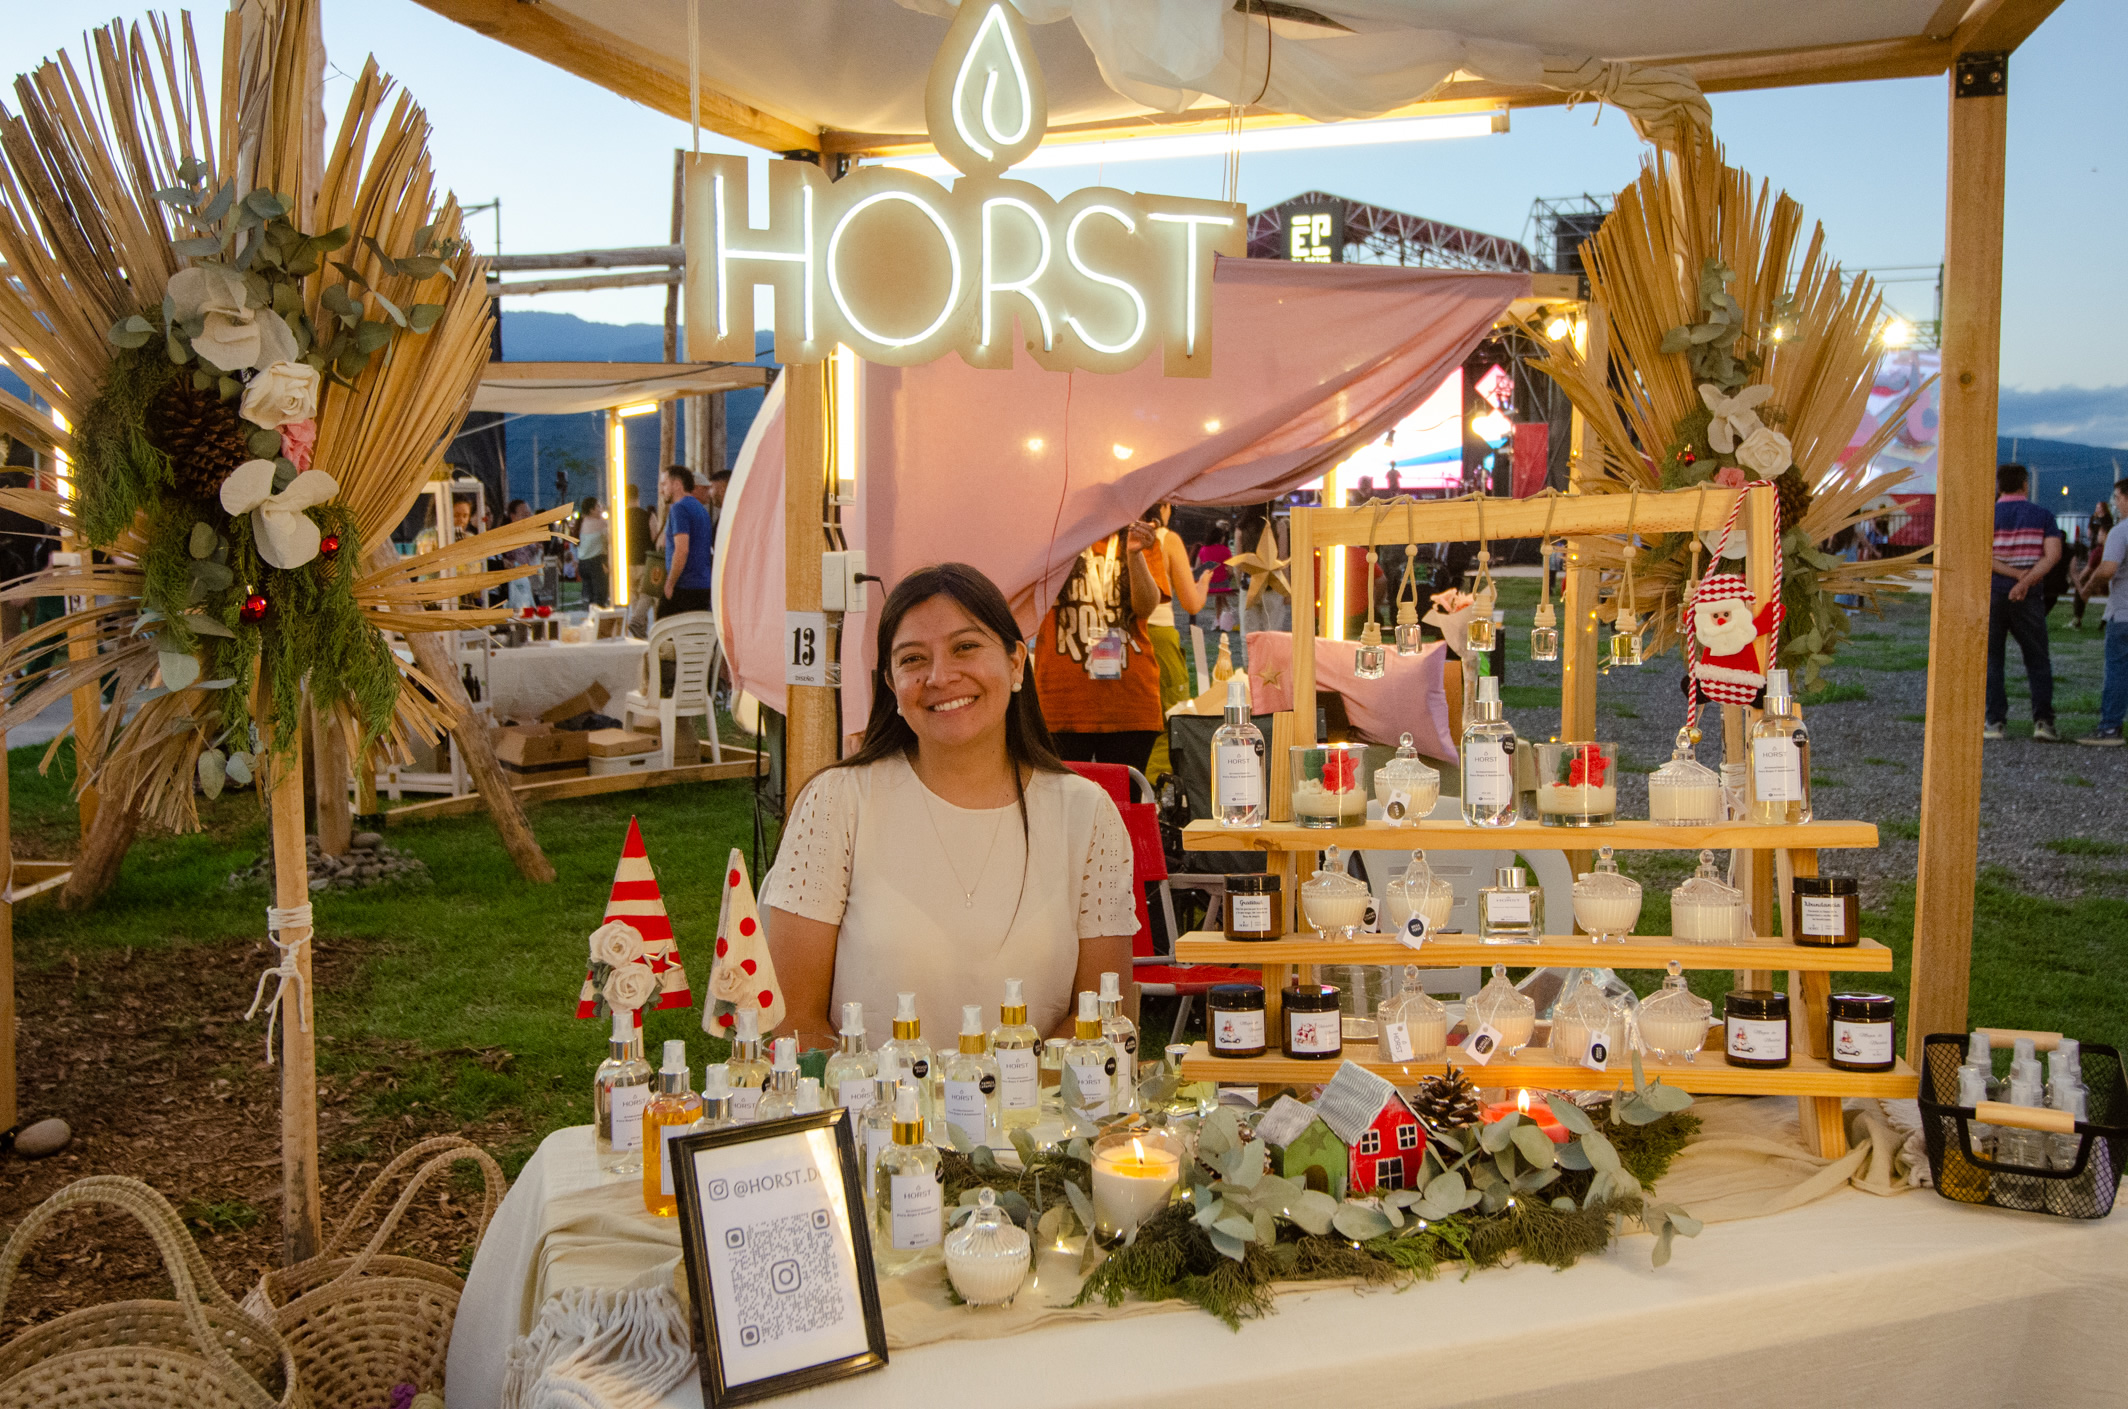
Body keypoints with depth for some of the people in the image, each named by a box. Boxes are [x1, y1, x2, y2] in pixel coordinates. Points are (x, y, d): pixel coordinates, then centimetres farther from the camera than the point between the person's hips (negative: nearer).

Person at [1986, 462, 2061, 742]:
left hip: (1992, 591, -1)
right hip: (2030, 596, 1)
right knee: (2038, 660, 9)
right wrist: (2027, 580, -16)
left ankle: (1995, 721, 0)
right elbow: (2053, 554, -11)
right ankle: (2043, 720, 1)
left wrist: (2016, 574, -13)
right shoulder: (2043, 516, 3)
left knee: (1991, 659, 6)